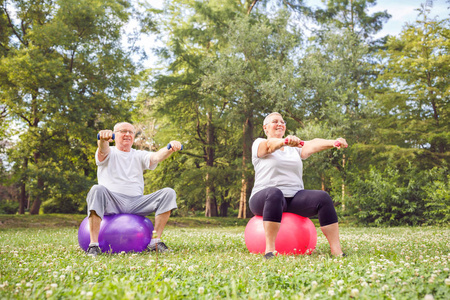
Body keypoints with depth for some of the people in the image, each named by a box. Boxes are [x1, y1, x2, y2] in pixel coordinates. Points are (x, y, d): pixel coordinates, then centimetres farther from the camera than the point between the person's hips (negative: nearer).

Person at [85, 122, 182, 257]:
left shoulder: (139, 155, 18)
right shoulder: (110, 153, 11)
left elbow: (156, 156, -3)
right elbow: (103, 150, -16)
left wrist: (170, 148, -27)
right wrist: (103, 139, -42)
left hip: (136, 203, 3)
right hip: (111, 203, -3)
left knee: (168, 193, -15)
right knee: (97, 190, -35)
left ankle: (155, 241, -10)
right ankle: (93, 245, -31)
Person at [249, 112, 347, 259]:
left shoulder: (295, 147, 19)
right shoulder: (259, 144, 6)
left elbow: (312, 145, -3)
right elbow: (270, 144, -19)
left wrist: (333, 142, -25)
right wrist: (284, 141, -44)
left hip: (294, 197, 4)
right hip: (264, 197, -4)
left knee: (323, 197, -22)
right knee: (274, 193, -39)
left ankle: (337, 251, -23)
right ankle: (270, 250, -41)